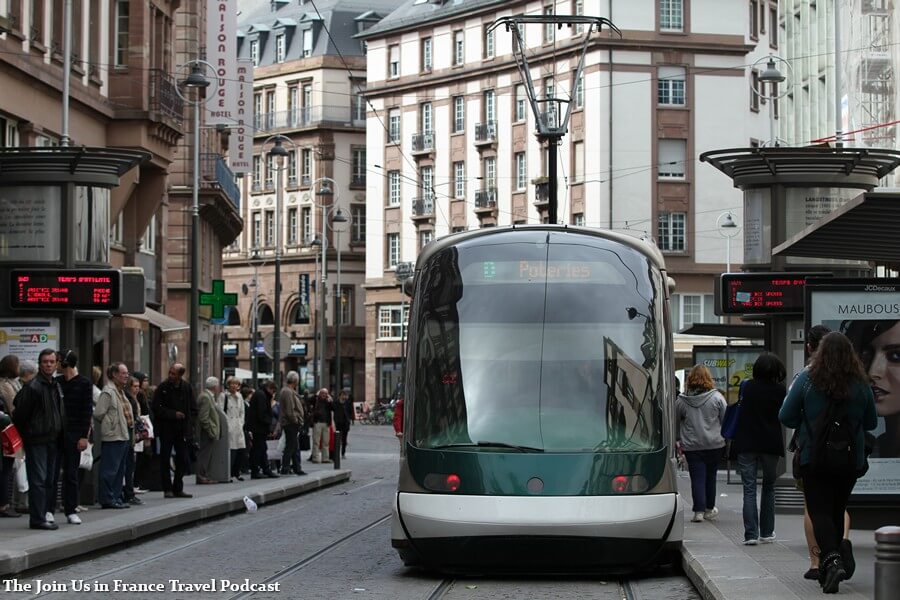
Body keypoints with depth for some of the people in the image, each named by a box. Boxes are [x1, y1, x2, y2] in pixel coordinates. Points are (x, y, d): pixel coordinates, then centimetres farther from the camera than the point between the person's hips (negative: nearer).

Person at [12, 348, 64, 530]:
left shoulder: (56, 386, 14)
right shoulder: (32, 386, -11)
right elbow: (20, 413, -11)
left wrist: (59, 436, 14)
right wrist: (24, 434, -5)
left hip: (53, 440, 8)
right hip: (36, 440, -8)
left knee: (50, 479, 10)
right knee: (38, 480, -8)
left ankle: (47, 512, 16)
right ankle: (38, 518, -7)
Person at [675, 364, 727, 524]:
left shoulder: (681, 400, -2)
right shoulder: (717, 397, -5)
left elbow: (676, 422, 9)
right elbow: (726, 419, 1)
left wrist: (678, 439, 21)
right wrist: (724, 437, 16)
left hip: (691, 446, 0)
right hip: (714, 444, 0)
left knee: (697, 478, 1)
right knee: (710, 476, 15)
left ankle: (699, 511, -6)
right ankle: (709, 509, 25)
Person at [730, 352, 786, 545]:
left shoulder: (747, 387, 0)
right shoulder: (779, 390, -5)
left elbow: (740, 412, 7)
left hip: (746, 444, 0)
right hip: (770, 444, 0)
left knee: (749, 488, 0)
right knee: (768, 487, 15)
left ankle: (750, 534, -11)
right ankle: (766, 533, 17)